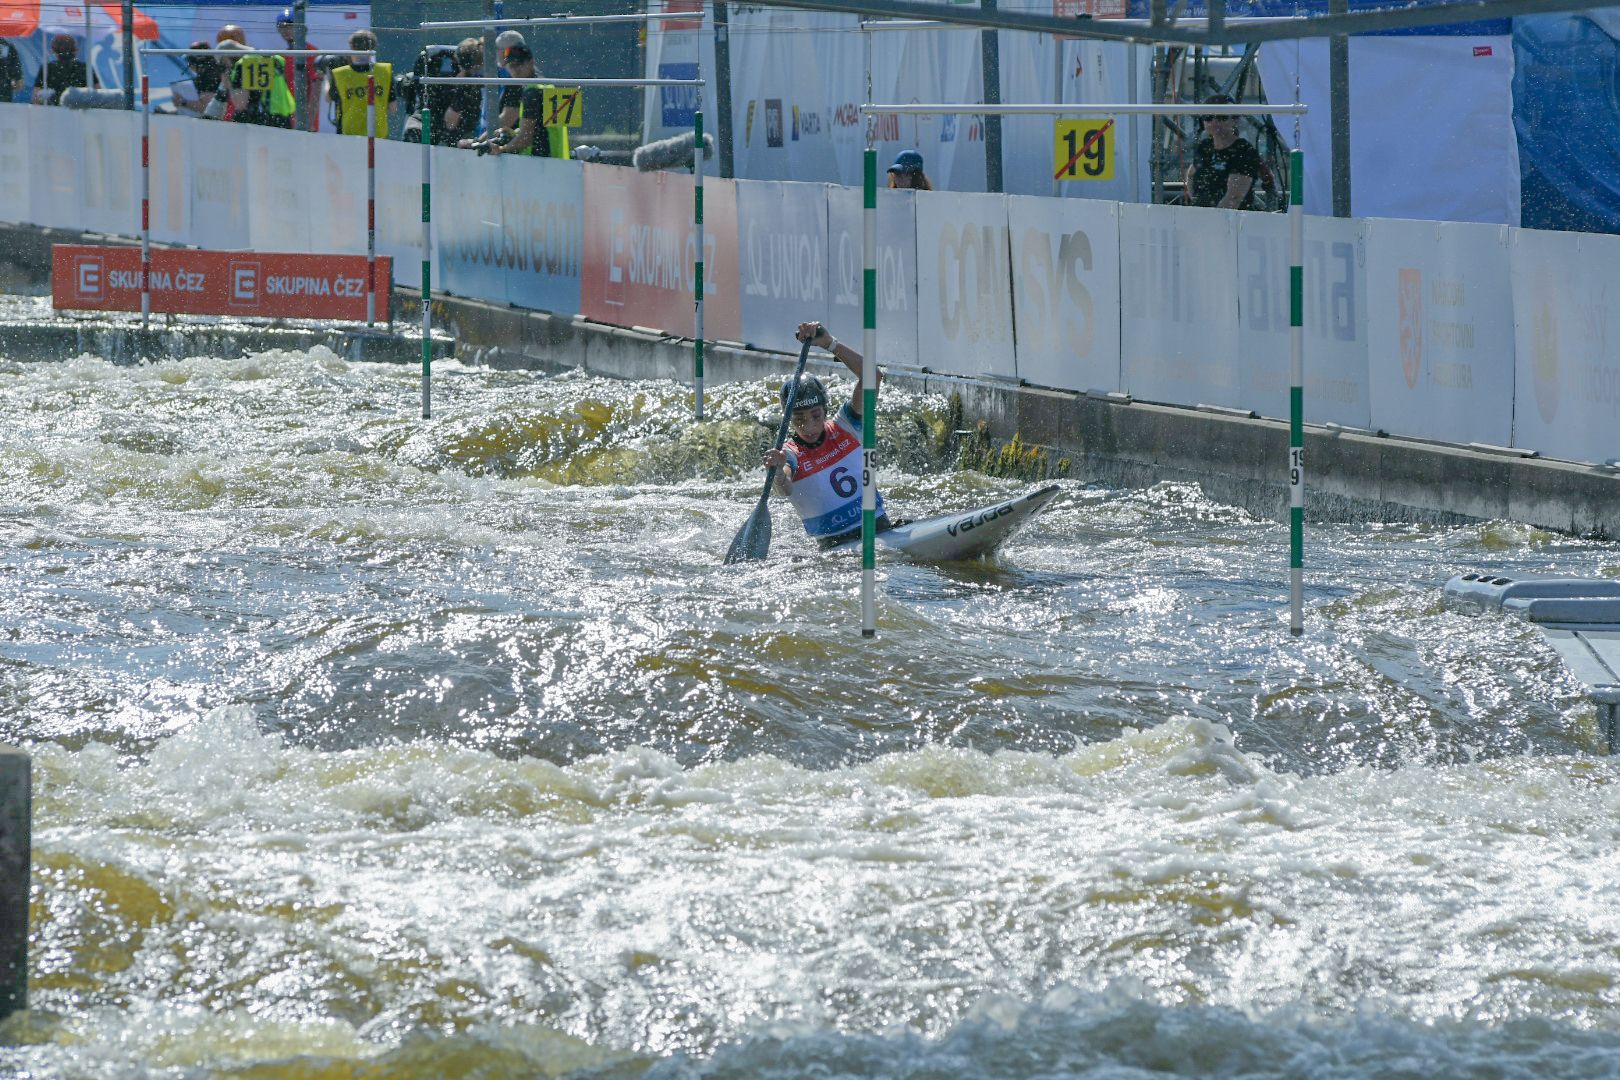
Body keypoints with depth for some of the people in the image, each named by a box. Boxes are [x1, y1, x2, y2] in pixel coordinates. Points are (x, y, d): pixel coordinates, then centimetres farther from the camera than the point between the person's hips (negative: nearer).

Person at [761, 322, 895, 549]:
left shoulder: (843, 429, 7)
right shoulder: (789, 454, -2)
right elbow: (785, 488, -25)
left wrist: (829, 343, -15)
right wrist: (778, 472, -49)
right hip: (835, 546, -2)